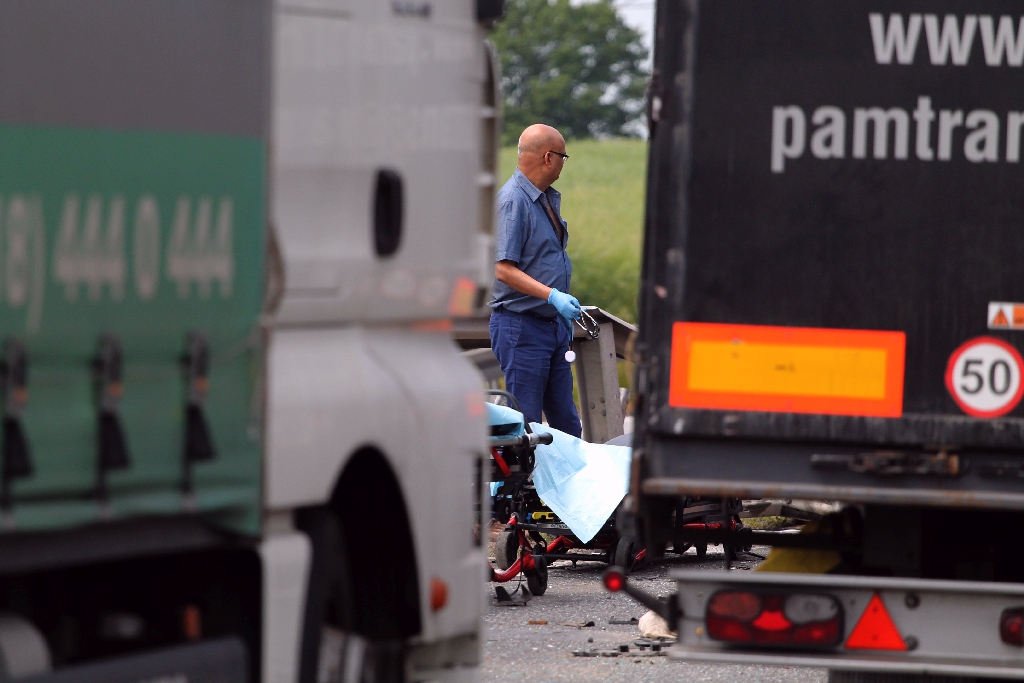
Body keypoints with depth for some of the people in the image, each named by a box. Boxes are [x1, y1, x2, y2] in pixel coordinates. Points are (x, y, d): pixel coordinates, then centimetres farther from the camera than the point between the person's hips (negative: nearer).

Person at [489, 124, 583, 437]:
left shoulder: (548, 198, 14)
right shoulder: (513, 201, -16)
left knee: (566, 422, 10)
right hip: (522, 326, -9)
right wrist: (552, 296, -29)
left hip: (553, 326, 9)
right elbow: (503, 269, -23)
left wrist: (566, 306, 23)